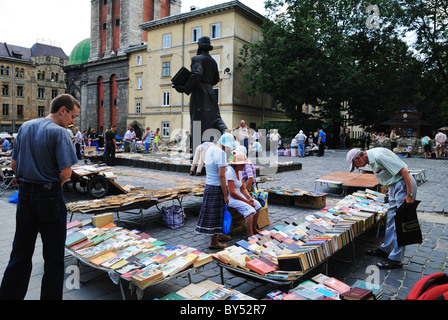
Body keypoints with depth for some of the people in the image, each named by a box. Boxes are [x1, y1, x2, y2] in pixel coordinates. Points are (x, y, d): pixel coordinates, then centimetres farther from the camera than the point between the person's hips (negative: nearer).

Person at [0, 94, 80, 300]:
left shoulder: (25, 127, 9)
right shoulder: (59, 132, -14)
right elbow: (66, 173, -19)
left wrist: (28, 180, 13)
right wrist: (55, 185, -1)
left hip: (25, 195, 7)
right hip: (49, 198, -7)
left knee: (20, 255, 18)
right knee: (54, 258, 5)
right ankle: (50, 296, 13)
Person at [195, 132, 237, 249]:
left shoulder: (209, 150, 11)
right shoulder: (221, 153, -17)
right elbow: (221, 176, -20)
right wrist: (225, 195, -15)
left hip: (208, 186, 9)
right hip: (217, 187, -9)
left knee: (211, 212, 19)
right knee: (215, 214, 1)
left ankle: (219, 235, 35)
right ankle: (213, 242, 12)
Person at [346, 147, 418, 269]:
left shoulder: (379, 156, -23)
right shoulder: (371, 158, 8)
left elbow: (404, 171, -24)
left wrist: (410, 195, -22)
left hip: (404, 185, -10)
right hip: (394, 186, 10)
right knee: (391, 220, 16)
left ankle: (395, 259, 1)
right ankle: (385, 250, 29)